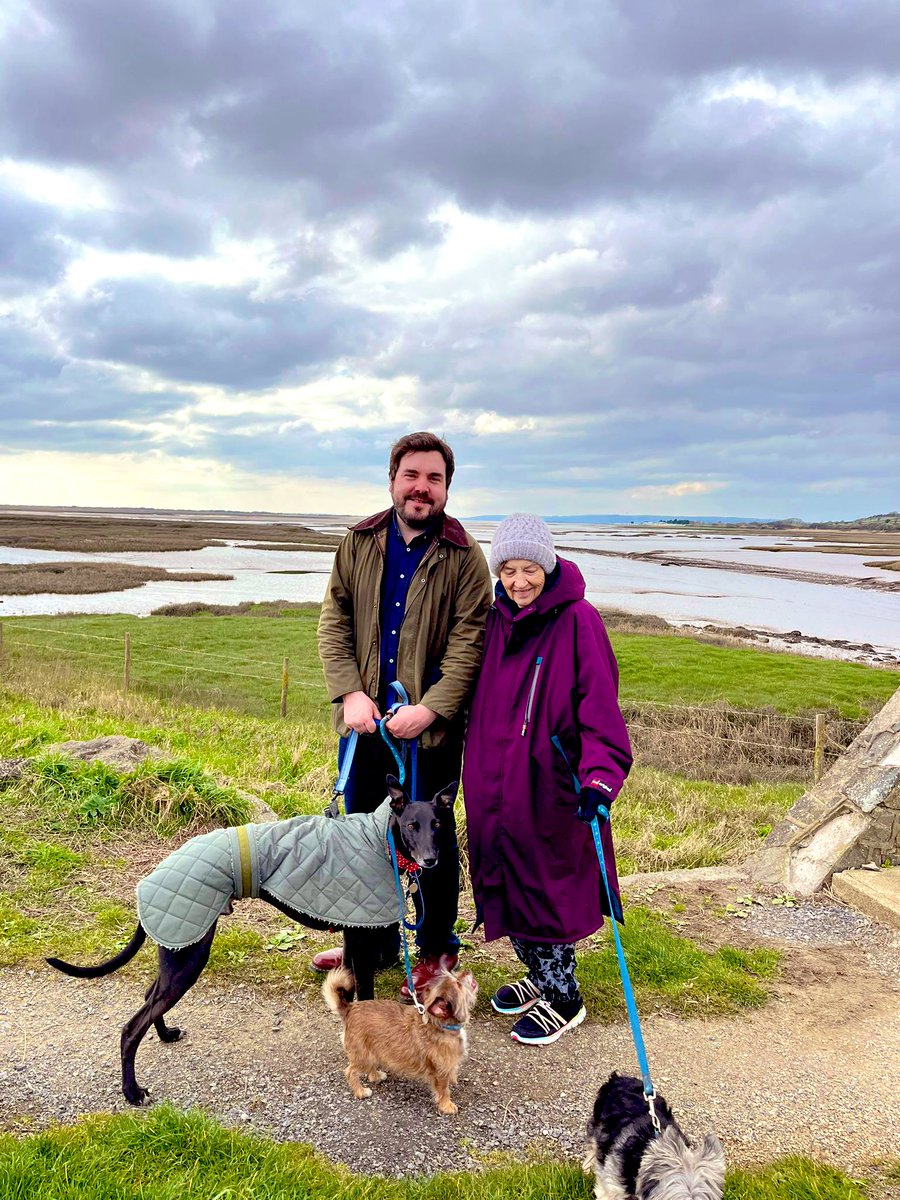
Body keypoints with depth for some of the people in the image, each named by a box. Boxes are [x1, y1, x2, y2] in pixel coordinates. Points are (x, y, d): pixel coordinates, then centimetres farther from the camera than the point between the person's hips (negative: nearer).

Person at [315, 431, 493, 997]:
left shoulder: (464, 556, -6)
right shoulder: (359, 544, 4)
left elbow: (468, 642, -11)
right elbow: (334, 622, 3)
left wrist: (430, 708, -20)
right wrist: (350, 692, -10)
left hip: (432, 725, -4)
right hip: (364, 718, 4)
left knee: (433, 840, 10)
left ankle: (437, 950, 30)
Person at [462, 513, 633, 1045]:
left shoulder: (577, 620, -13)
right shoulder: (496, 621, 6)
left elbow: (599, 707, -18)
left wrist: (600, 776, -28)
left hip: (548, 783, -6)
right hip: (495, 781, 6)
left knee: (543, 889, 4)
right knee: (506, 886, 15)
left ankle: (564, 999, 26)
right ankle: (540, 978, 38)